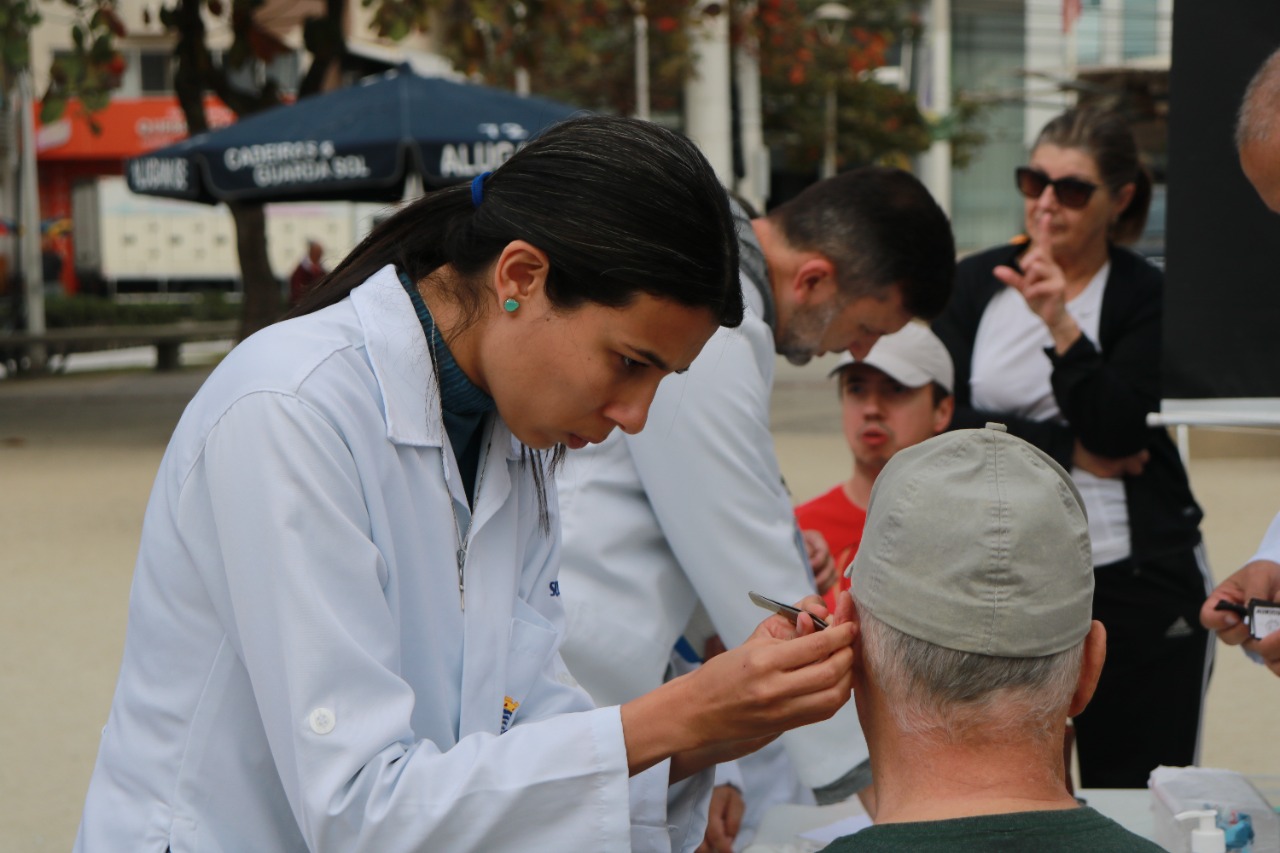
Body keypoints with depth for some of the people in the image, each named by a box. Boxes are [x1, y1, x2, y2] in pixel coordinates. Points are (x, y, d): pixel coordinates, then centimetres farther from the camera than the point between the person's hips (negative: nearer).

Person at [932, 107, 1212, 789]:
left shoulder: (1147, 298, 1)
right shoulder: (973, 284, 5)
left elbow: (1118, 433, -12)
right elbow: (942, 422, -5)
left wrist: (1061, 324, -21)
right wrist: (1069, 451, -9)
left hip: (1136, 585, -1)